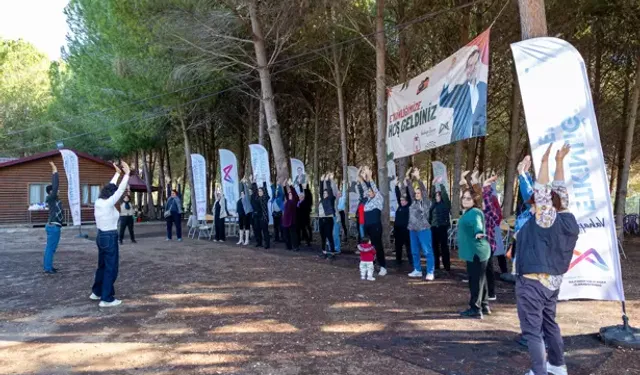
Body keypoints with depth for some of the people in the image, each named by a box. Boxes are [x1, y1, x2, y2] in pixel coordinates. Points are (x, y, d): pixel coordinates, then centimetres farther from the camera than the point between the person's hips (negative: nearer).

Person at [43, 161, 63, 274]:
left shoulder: (52, 198, 11)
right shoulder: (51, 198, -13)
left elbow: (55, 185, 17)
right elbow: (56, 185, -21)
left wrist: (54, 172, 19)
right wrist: (55, 172, -18)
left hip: (53, 226, 10)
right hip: (53, 227, -10)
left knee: (50, 248, 14)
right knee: (51, 248, -5)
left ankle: (48, 266, 21)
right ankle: (48, 268, 0)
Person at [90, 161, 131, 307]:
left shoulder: (99, 201, 3)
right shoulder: (108, 204, -19)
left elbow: (110, 187, 15)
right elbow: (121, 189, -18)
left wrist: (117, 173, 20)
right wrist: (127, 173, -12)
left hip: (101, 236, 9)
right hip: (110, 237, -9)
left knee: (103, 265, 22)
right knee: (111, 268, 0)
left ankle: (96, 292, 35)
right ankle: (107, 299, 6)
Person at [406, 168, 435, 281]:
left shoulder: (426, 202, -3)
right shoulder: (414, 202, 12)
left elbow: (424, 190, -14)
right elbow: (411, 190, 9)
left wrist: (418, 178, -20)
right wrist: (408, 178, 0)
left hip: (423, 229, -7)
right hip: (413, 230, 7)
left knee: (428, 251, -4)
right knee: (415, 251, 11)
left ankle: (430, 273, 0)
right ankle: (417, 270, 21)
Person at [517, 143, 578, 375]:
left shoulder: (545, 220, -19)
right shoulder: (568, 219, 1)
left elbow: (542, 191, -23)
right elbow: (560, 191, 7)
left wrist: (545, 161, -17)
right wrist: (559, 161, 7)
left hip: (533, 282, -9)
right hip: (553, 280, 9)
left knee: (532, 330, -1)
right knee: (549, 323, 23)